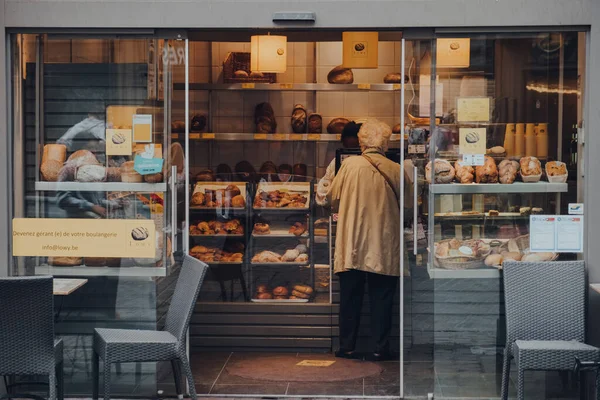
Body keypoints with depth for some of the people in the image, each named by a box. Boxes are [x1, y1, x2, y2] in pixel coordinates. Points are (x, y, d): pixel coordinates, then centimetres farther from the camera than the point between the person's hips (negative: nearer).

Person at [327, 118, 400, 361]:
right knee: (381, 297, 7)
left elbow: (333, 200, 2)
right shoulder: (396, 170, -4)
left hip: (352, 246, 0)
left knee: (350, 297, 9)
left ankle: (347, 347, 14)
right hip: (385, 247, 0)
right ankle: (380, 348, 9)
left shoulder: (350, 165, -6)